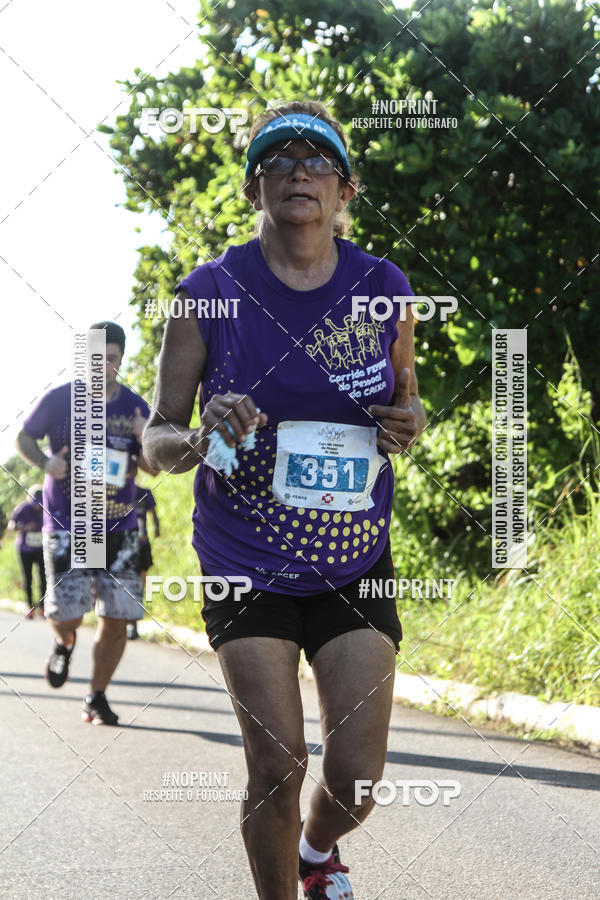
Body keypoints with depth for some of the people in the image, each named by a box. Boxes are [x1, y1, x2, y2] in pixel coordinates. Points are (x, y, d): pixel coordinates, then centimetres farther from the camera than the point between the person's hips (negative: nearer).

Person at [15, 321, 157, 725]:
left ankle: (97, 698, 15)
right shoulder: (59, 400, -3)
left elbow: (153, 468, 8)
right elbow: (24, 437, 9)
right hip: (66, 526, -2)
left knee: (117, 619, -3)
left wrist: (145, 442, -15)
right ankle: (65, 644, 26)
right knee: (67, 615, -12)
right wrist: (45, 462, -11)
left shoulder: (136, 407, 3)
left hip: (119, 530, 2)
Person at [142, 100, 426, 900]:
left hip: (355, 563, 2)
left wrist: (408, 423, -10)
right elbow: (156, 438, -4)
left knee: (356, 773, -3)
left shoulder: (383, 289, -1)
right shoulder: (212, 293, -8)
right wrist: (203, 439, -27)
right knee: (277, 765, -7)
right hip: (246, 564, -2)